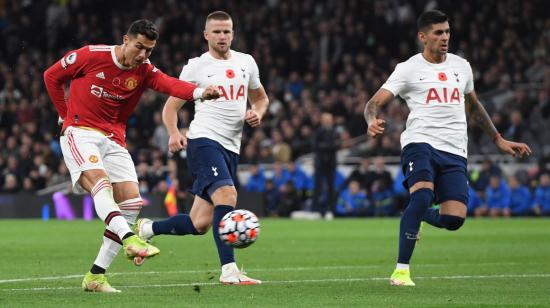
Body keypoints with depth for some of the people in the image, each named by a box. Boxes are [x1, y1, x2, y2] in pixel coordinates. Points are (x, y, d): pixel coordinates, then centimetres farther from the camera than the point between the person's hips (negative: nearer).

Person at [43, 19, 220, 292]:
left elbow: (168, 84, -20)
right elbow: (51, 76, 3)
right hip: (80, 133, -5)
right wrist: (66, 114, 4)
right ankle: (130, 240, -52)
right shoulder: (91, 55, -9)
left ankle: (95, 277, -1)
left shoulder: (144, 71, 1)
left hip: (113, 139, 5)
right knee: (100, 181, -31)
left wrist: (200, 92, -40)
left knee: (132, 202, -5)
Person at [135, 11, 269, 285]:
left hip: (231, 148, 6)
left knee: (199, 225, 4)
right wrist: (174, 134, -15)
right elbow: (171, 107, 4)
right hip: (203, 141, -6)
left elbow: (260, 97, 28)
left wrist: (257, 113, 4)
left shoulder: (246, 63, 14)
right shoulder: (196, 67, 1)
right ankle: (229, 270, -30)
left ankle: (146, 229, 28)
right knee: (227, 195, -29)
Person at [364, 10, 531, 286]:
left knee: (455, 219, -12)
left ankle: (417, 216, 25)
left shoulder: (461, 66, 18)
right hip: (420, 142, -4)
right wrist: (373, 122, -27)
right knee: (423, 194, -32)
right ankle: (401, 271, -21)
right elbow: (375, 102, -4)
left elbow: (473, 106, 34)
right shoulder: (408, 69, 3)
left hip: (455, 152, 4)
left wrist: (498, 140, 34)